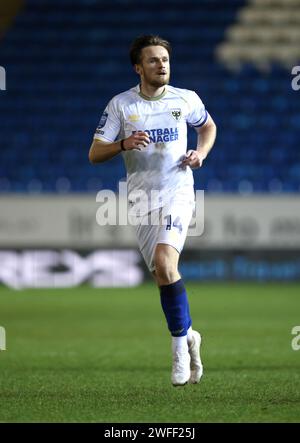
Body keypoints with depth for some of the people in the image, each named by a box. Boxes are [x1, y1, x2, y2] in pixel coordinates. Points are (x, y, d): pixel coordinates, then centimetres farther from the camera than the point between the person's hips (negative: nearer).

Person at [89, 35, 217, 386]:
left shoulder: (186, 99, 3)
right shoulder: (121, 104, 1)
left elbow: (208, 126, 24)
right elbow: (94, 154, 0)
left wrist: (201, 153, 4)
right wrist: (124, 144, -20)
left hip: (178, 193, -2)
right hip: (141, 200, 2)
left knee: (164, 262, -23)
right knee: (162, 275, 2)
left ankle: (180, 343, -10)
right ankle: (188, 337, 24)